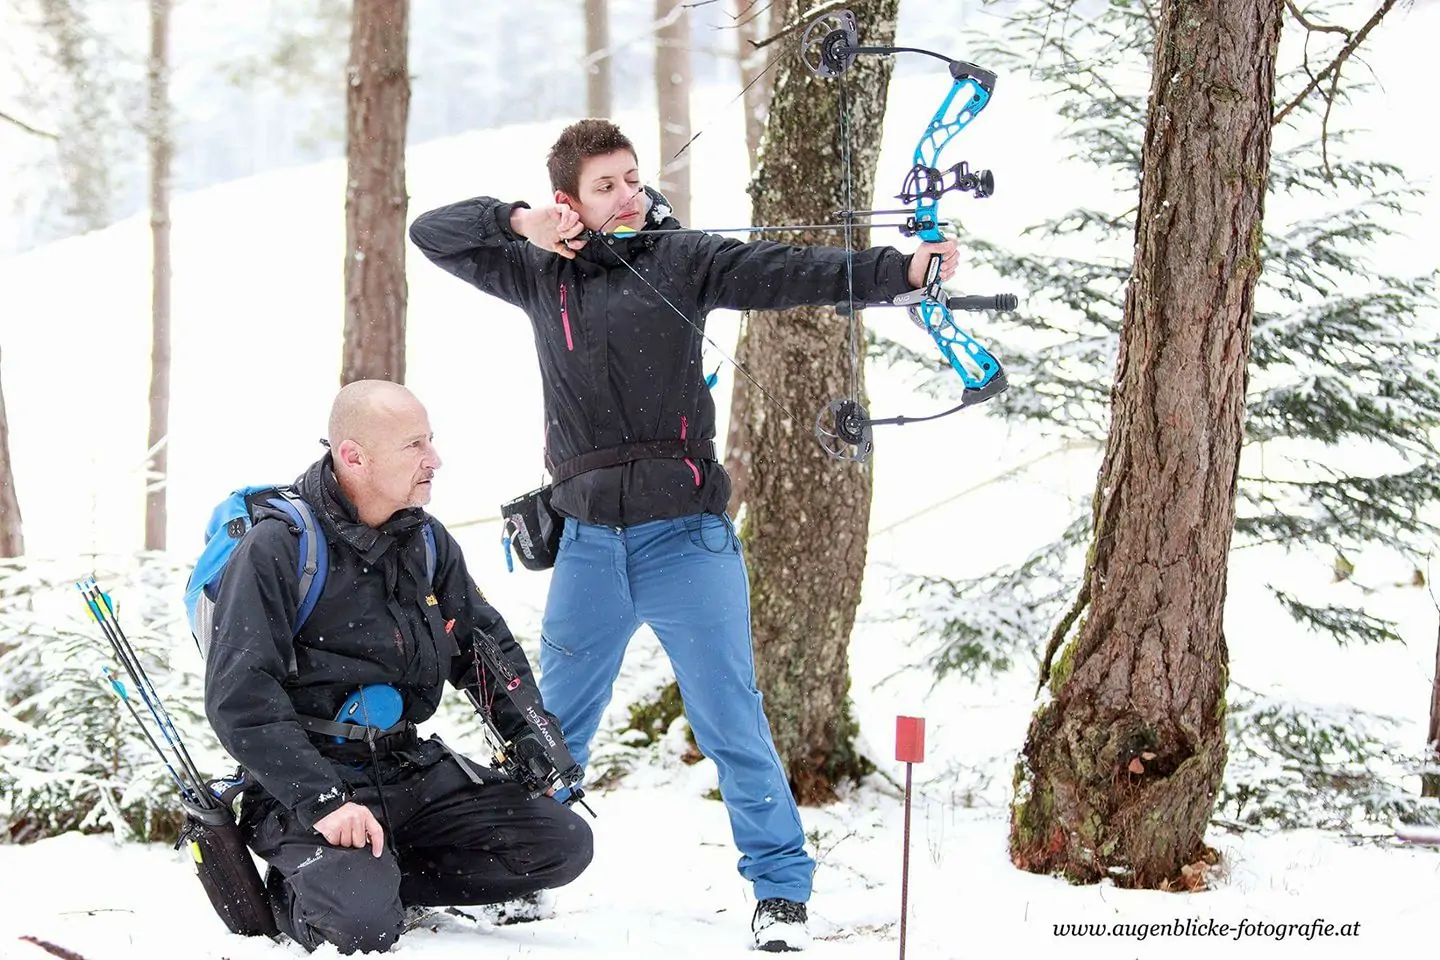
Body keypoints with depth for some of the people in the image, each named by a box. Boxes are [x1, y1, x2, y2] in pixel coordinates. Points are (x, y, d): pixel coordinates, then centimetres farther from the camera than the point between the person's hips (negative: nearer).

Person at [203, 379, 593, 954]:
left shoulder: (427, 541, 8)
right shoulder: (275, 549, -15)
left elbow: (486, 644, 21)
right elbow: (240, 696, -21)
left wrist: (529, 732, 2)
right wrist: (322, 800, -30)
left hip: (413, 770, 7)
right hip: (307, 779, -7)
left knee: (563, 844, -6)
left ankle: (376, 875, 0)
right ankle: (297, 888, 3)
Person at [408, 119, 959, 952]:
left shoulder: (681, 259, -1)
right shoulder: (540, 274, 9)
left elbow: (787, 273, -12)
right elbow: (433, 233, 12)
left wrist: (902, 268, -26)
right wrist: (517, 222, -6)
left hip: (685, 537, -3)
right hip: (588, 543, 3)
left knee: (732, 720, -4)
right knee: (555, 725, 14)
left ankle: (781, 887, 3)